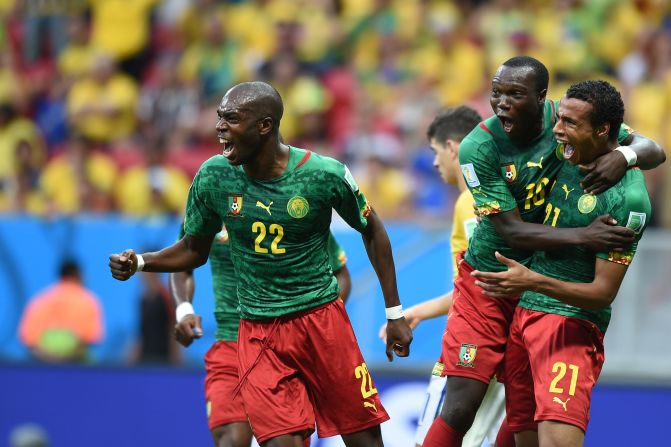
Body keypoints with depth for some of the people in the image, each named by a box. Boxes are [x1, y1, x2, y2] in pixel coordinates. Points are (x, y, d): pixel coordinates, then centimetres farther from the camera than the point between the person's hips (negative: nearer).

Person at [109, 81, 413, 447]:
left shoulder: (325, 174, -11)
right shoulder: (213, 177, -5)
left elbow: (372, 231, 5)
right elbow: (193, 251, 9)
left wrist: (395, 313, 6)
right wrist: (139, 263, -9)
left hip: (321, 319, -1)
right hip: (258, 332, 1)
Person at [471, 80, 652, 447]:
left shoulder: (626, 198, -18)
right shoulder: (572, 160, 6)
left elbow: (603, 293, -19)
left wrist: (534, 282, -30)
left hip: (571, 323, -8)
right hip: (523, 313, 8)